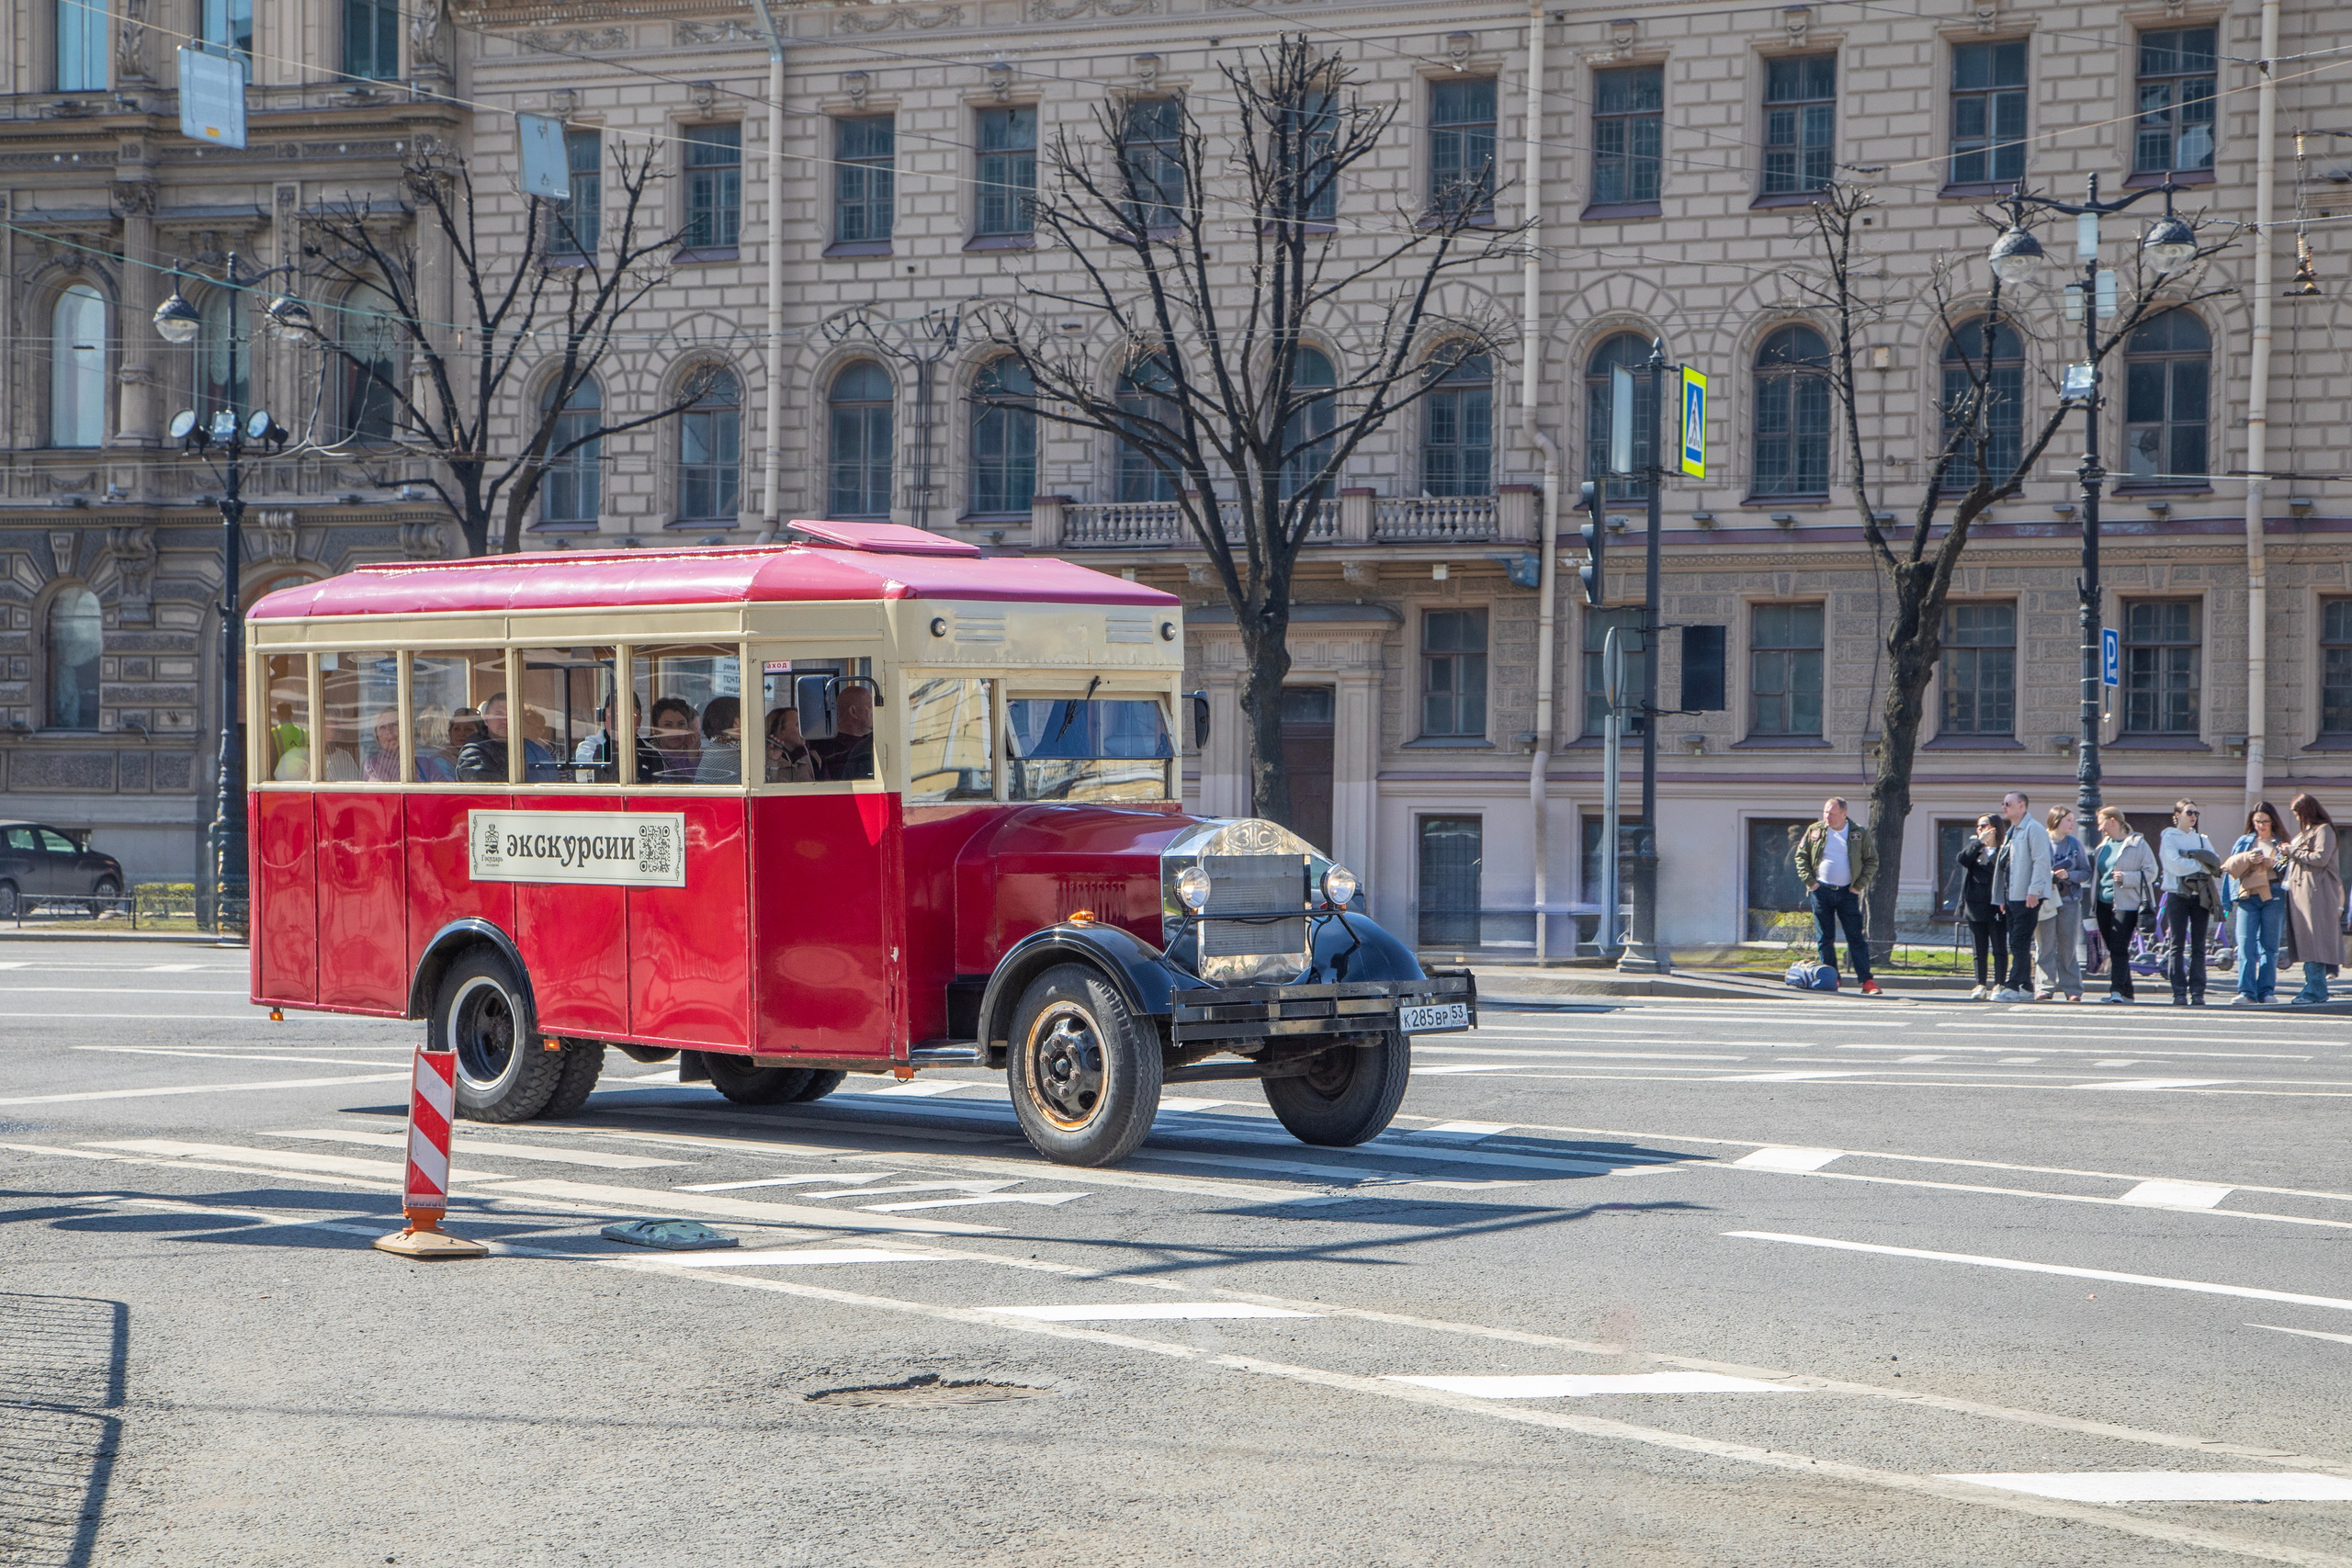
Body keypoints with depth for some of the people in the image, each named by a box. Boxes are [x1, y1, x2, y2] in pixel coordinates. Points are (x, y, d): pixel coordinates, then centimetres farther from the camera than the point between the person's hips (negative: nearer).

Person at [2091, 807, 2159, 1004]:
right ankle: (2127, 992, 16)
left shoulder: (2137, 844, -3)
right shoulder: (2103, 846, 18)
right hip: (2104, 904, 7)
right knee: (2113, 949, 8)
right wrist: (2092, 903, 18)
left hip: (2126, 904, -7)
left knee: (2119, 948, -16)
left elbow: (2151, 872, -6)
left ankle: (2117, 990, -21)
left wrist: (2126, 878, -18)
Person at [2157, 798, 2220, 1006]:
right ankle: (2179, 993, -6)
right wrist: (2201, 864, -3)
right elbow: (2176, 865, -10)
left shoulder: (2202, 839, 18)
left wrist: (2190, 857, -10)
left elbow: (2216, 862, 3)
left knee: (2198, 947, 0)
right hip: (2178, 894, -4)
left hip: (2200, 895, 4)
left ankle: (2197, 993, -1)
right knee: (2177, 946, -5)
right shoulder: (2169, 838, 5)